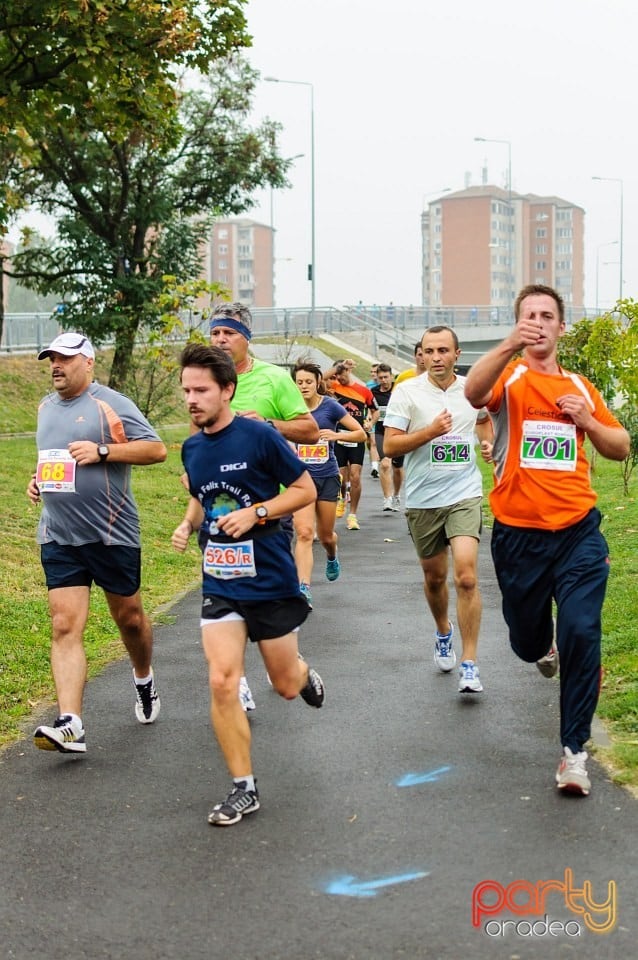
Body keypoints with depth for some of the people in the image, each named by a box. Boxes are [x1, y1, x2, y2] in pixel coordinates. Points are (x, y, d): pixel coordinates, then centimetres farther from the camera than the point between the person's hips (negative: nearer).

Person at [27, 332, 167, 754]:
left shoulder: (111, 404, -9)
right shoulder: (46, 407, 12)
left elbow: (157, 449, -14)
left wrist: (102, 451, -22)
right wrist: (38, 480, 9)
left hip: (113, 533, -4)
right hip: (58, 538, 5)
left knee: (129, 617, 12)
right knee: (65, 627, -7)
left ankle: (145, 681, 42)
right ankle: (70, 725, -12)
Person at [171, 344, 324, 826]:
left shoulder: (260, 435, -14)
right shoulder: (192, 448, 4)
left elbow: (306, 489, -7)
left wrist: (255, 513, -19)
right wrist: (188, 523, 1)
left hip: (271, 579, -4)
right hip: (220, 583, 4)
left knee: (286, 686, 9)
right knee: (222, 682, -10)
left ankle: (306, 674, 48)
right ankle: (244, 788, 3)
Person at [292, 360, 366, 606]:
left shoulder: (330, 406, -6)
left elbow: (361, 434, -2)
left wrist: (337, 434, -18)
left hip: (327, 477, 0)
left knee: (325, 535, 12)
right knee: (304, 532, -16)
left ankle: (332, 557, 50)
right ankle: (304, 589, -20)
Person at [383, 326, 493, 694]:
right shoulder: (407, 391, -6)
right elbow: (390, 446, -10)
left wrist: (489, 440, 5)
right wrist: (431, 431, -21)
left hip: (465, 495, 0)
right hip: (422, 499, 0)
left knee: (466, 577, -15)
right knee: (434, 576, 15)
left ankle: (470, 664, -10)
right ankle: (444, 633, 45)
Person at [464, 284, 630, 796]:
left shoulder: (579, 386, 12)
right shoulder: (509, 376, -1)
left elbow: (621, 447, 16)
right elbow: (474, 393, -26)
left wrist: (588, 422, -5)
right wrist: (510, 346, -43)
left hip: (578, 530, 1)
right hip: (519, 534, -1)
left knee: (581, 633, -13)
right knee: (527, 643, 14)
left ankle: (574, 750, 1)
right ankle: (548, 647, 54)